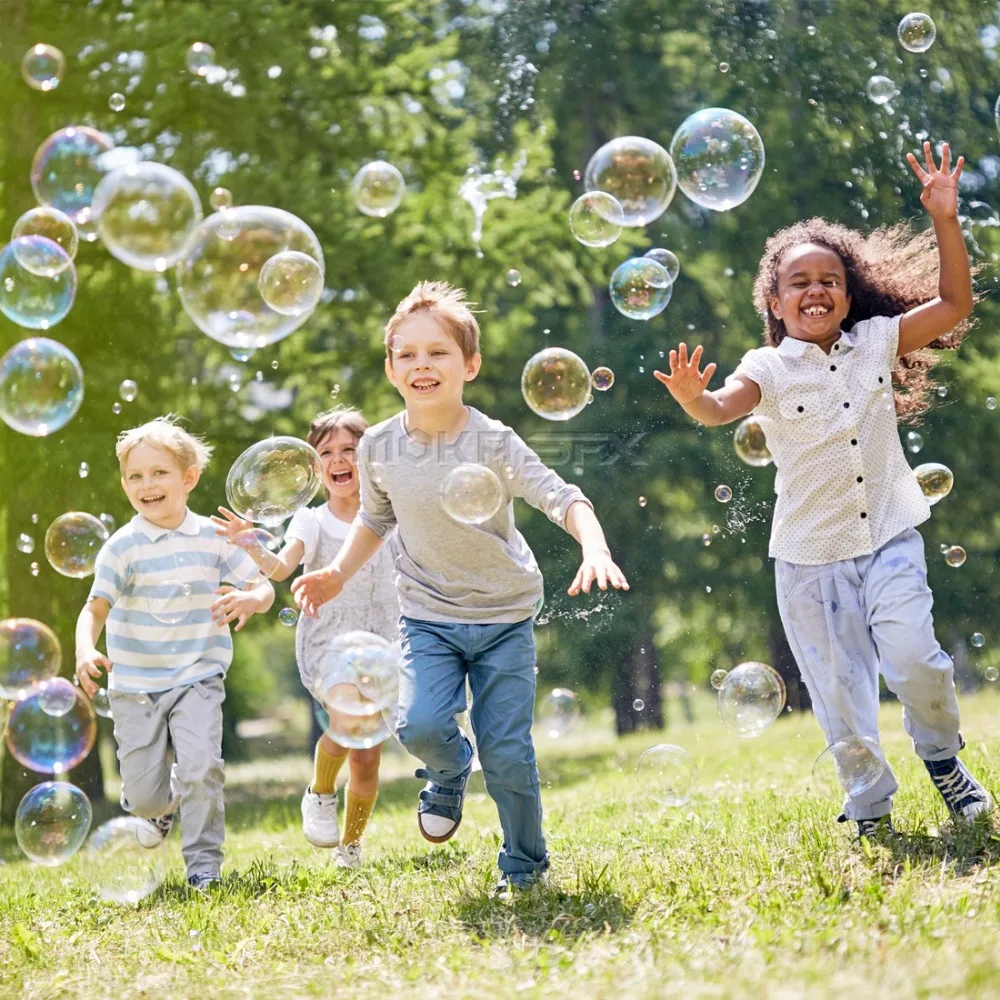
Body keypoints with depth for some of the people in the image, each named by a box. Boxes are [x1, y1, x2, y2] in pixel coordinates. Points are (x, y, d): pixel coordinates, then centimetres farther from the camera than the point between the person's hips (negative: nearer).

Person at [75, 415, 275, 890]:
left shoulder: (213, 538, -1)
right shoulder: (123, 547, -7)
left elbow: (263, 587, 3)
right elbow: (96, 607, -12)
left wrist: (250, 599, -22)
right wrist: (86, 651, -32)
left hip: (197, 678, 0)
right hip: (135, 685, 0)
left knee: (200, 767, -18)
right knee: (144, 791, 3)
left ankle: (204, 861, 0)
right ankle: (155, 806, 40)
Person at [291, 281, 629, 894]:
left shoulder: (493, 443, -17)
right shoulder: (380, 448, -5)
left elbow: (563, 498, -23)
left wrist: (595, 549, -41)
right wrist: (339, 574, 2)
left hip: (505, 616, -2)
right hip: (429, 616, 2)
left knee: (506, 751, -4)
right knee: (421, 725, -21)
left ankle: (526, 865, 20)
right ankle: (451, 772, 17)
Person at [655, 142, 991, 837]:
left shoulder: (877, 342, 4)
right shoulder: (770, 368, -4)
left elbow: (953, 306, 2)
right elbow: (724, 407, -23)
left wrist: (945, 222, -7)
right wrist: (693, 399, -46)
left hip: (888, 536, 0)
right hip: (810, 552, 0)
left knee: (913, 657, -16)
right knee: (839, 687, 5)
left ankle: (944, 756, 13)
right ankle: (871, 806, 22)